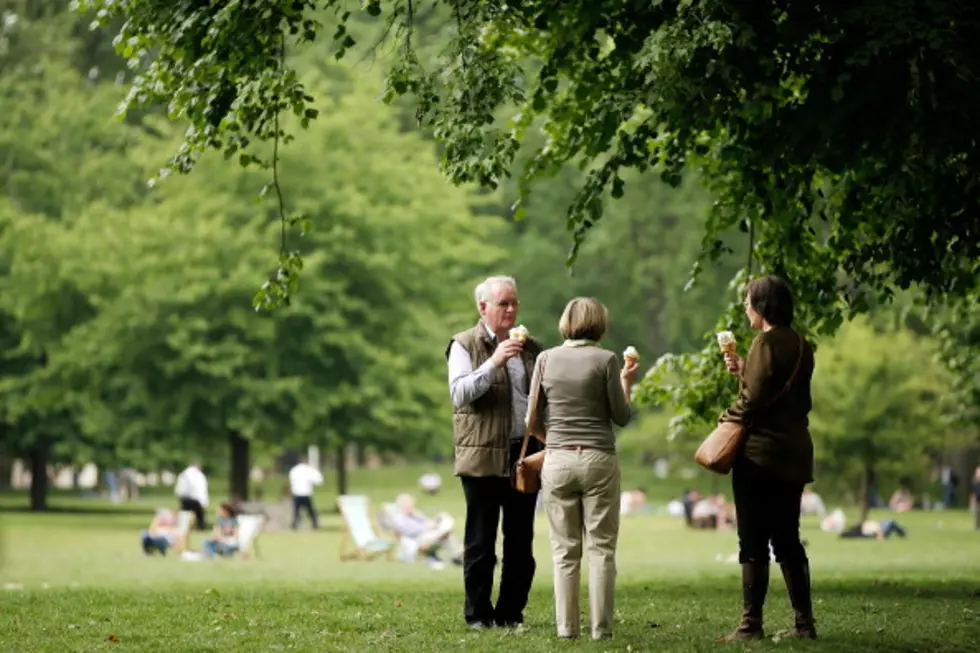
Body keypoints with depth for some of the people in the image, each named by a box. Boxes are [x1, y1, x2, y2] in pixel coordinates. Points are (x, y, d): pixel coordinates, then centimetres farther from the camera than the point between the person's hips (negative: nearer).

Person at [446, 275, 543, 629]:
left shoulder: (529, 347, 15)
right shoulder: (464, 345, 0)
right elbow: (460, 394, -13)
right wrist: (494, 362, -22)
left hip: (524, 454, 4)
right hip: (483, 456, -4)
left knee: (521, 541, 5)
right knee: (480, 541, 0)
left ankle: (511, 612, 13)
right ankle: (478, 613, 7)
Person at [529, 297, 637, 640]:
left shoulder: (546, 358, 3)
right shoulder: (606, 360, -5)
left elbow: (533, 420, 6)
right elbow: (622, 417, -2)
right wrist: (626, 382, 13)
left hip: (557, 461, 2)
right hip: (599, 460, -2)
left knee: (565, 550, 7)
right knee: (601, 548, 3)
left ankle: (566, 628, 5)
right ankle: (600, 629, 1)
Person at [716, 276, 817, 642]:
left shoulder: (766, 343, -13)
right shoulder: (800, 345, 13)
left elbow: (755, 399, -18)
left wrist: (728, 419, -2)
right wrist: (743, 371, 16)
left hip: (761, 453, -8)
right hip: (793, 454, 8)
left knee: (754, 542, -5)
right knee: (788, 540, 12)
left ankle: (751, 624, -4)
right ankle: (804, 622, 11)